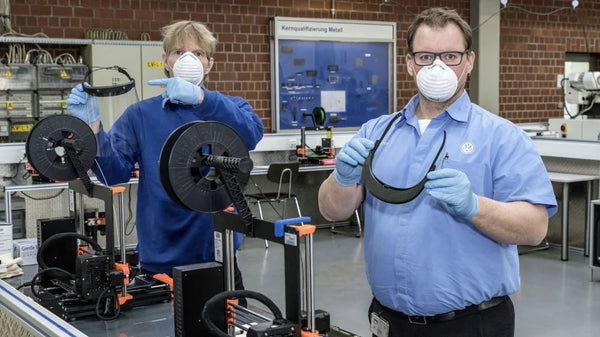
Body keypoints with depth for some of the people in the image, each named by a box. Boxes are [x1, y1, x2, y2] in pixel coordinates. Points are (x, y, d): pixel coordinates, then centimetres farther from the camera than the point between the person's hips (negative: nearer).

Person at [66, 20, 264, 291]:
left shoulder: (229, 108, 4)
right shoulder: (140, 115, 5)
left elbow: (251, 134, -19)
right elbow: (115, 172, -7)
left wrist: (201, 97, -32)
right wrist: (93, 126, -24)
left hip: (218, 253, 0)